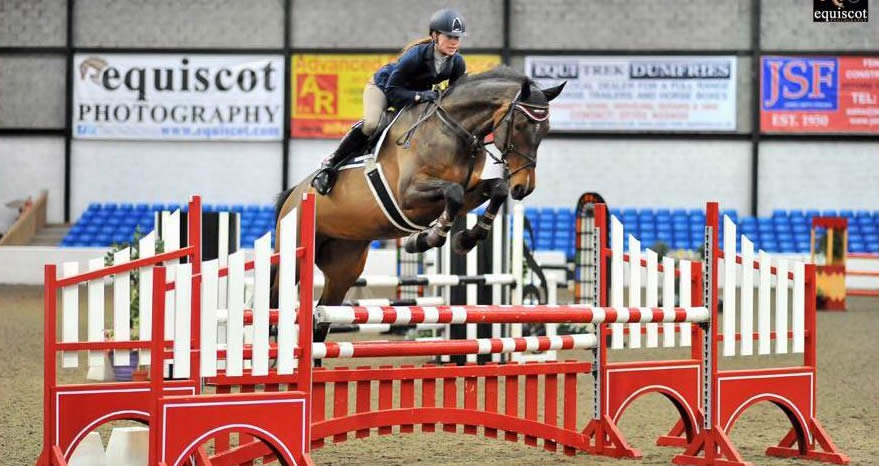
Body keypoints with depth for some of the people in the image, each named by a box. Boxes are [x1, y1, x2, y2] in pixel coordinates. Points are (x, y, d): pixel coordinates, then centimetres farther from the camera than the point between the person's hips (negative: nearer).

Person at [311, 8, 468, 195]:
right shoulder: (416, 55, -35)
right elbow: (392, 90, -32)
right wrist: (418, 96, -46)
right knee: (371, 124, -30)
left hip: (417, 93, 7)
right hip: (382, 86, -7)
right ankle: (331, 163, -17)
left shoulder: (458, 63, -20)